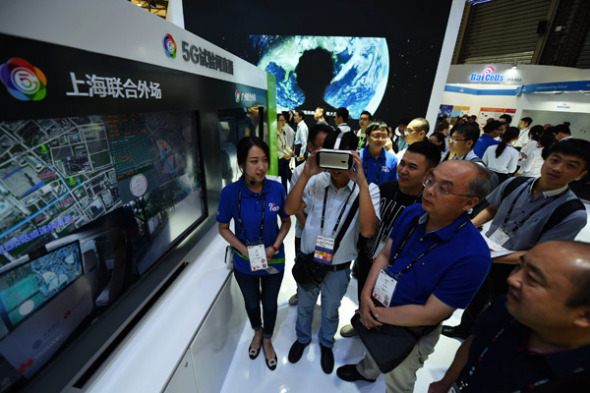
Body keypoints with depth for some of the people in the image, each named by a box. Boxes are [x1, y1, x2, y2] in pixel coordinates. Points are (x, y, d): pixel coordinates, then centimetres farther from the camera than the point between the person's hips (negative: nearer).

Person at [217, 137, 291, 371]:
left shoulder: (276, 189, -19)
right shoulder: (230, 192, -23)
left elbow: (286, 222, -5)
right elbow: (223, 228, -9)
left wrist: (274, 247, -18)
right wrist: (245, 250, -20)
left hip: (274, 261, 0)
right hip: (245, 263, 0)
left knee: (270, 303, 22)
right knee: (251, 302, 26)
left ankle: (267, 340, 54)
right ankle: (257, 331, 60)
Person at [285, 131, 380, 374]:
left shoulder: (367, 189, -17)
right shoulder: (316, 181, -13)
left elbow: (367, 230, -31)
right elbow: (290, 210, -18)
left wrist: (361, 181, -36)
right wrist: (305, 175, -29)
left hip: (338, 269, -1)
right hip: (308, 261, 1)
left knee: (330, 311, 26)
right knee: (304, 305, 27)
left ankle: (326, 342, 59)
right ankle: (302, 338, 59)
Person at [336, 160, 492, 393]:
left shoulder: (473, 256, -34)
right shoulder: (412, 214, -16)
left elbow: (430, 315, -28)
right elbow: (385, 254, -7)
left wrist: (376, 313, -22)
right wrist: (366, 294, -19)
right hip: (377, 310, 6)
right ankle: (366, 371, 71)